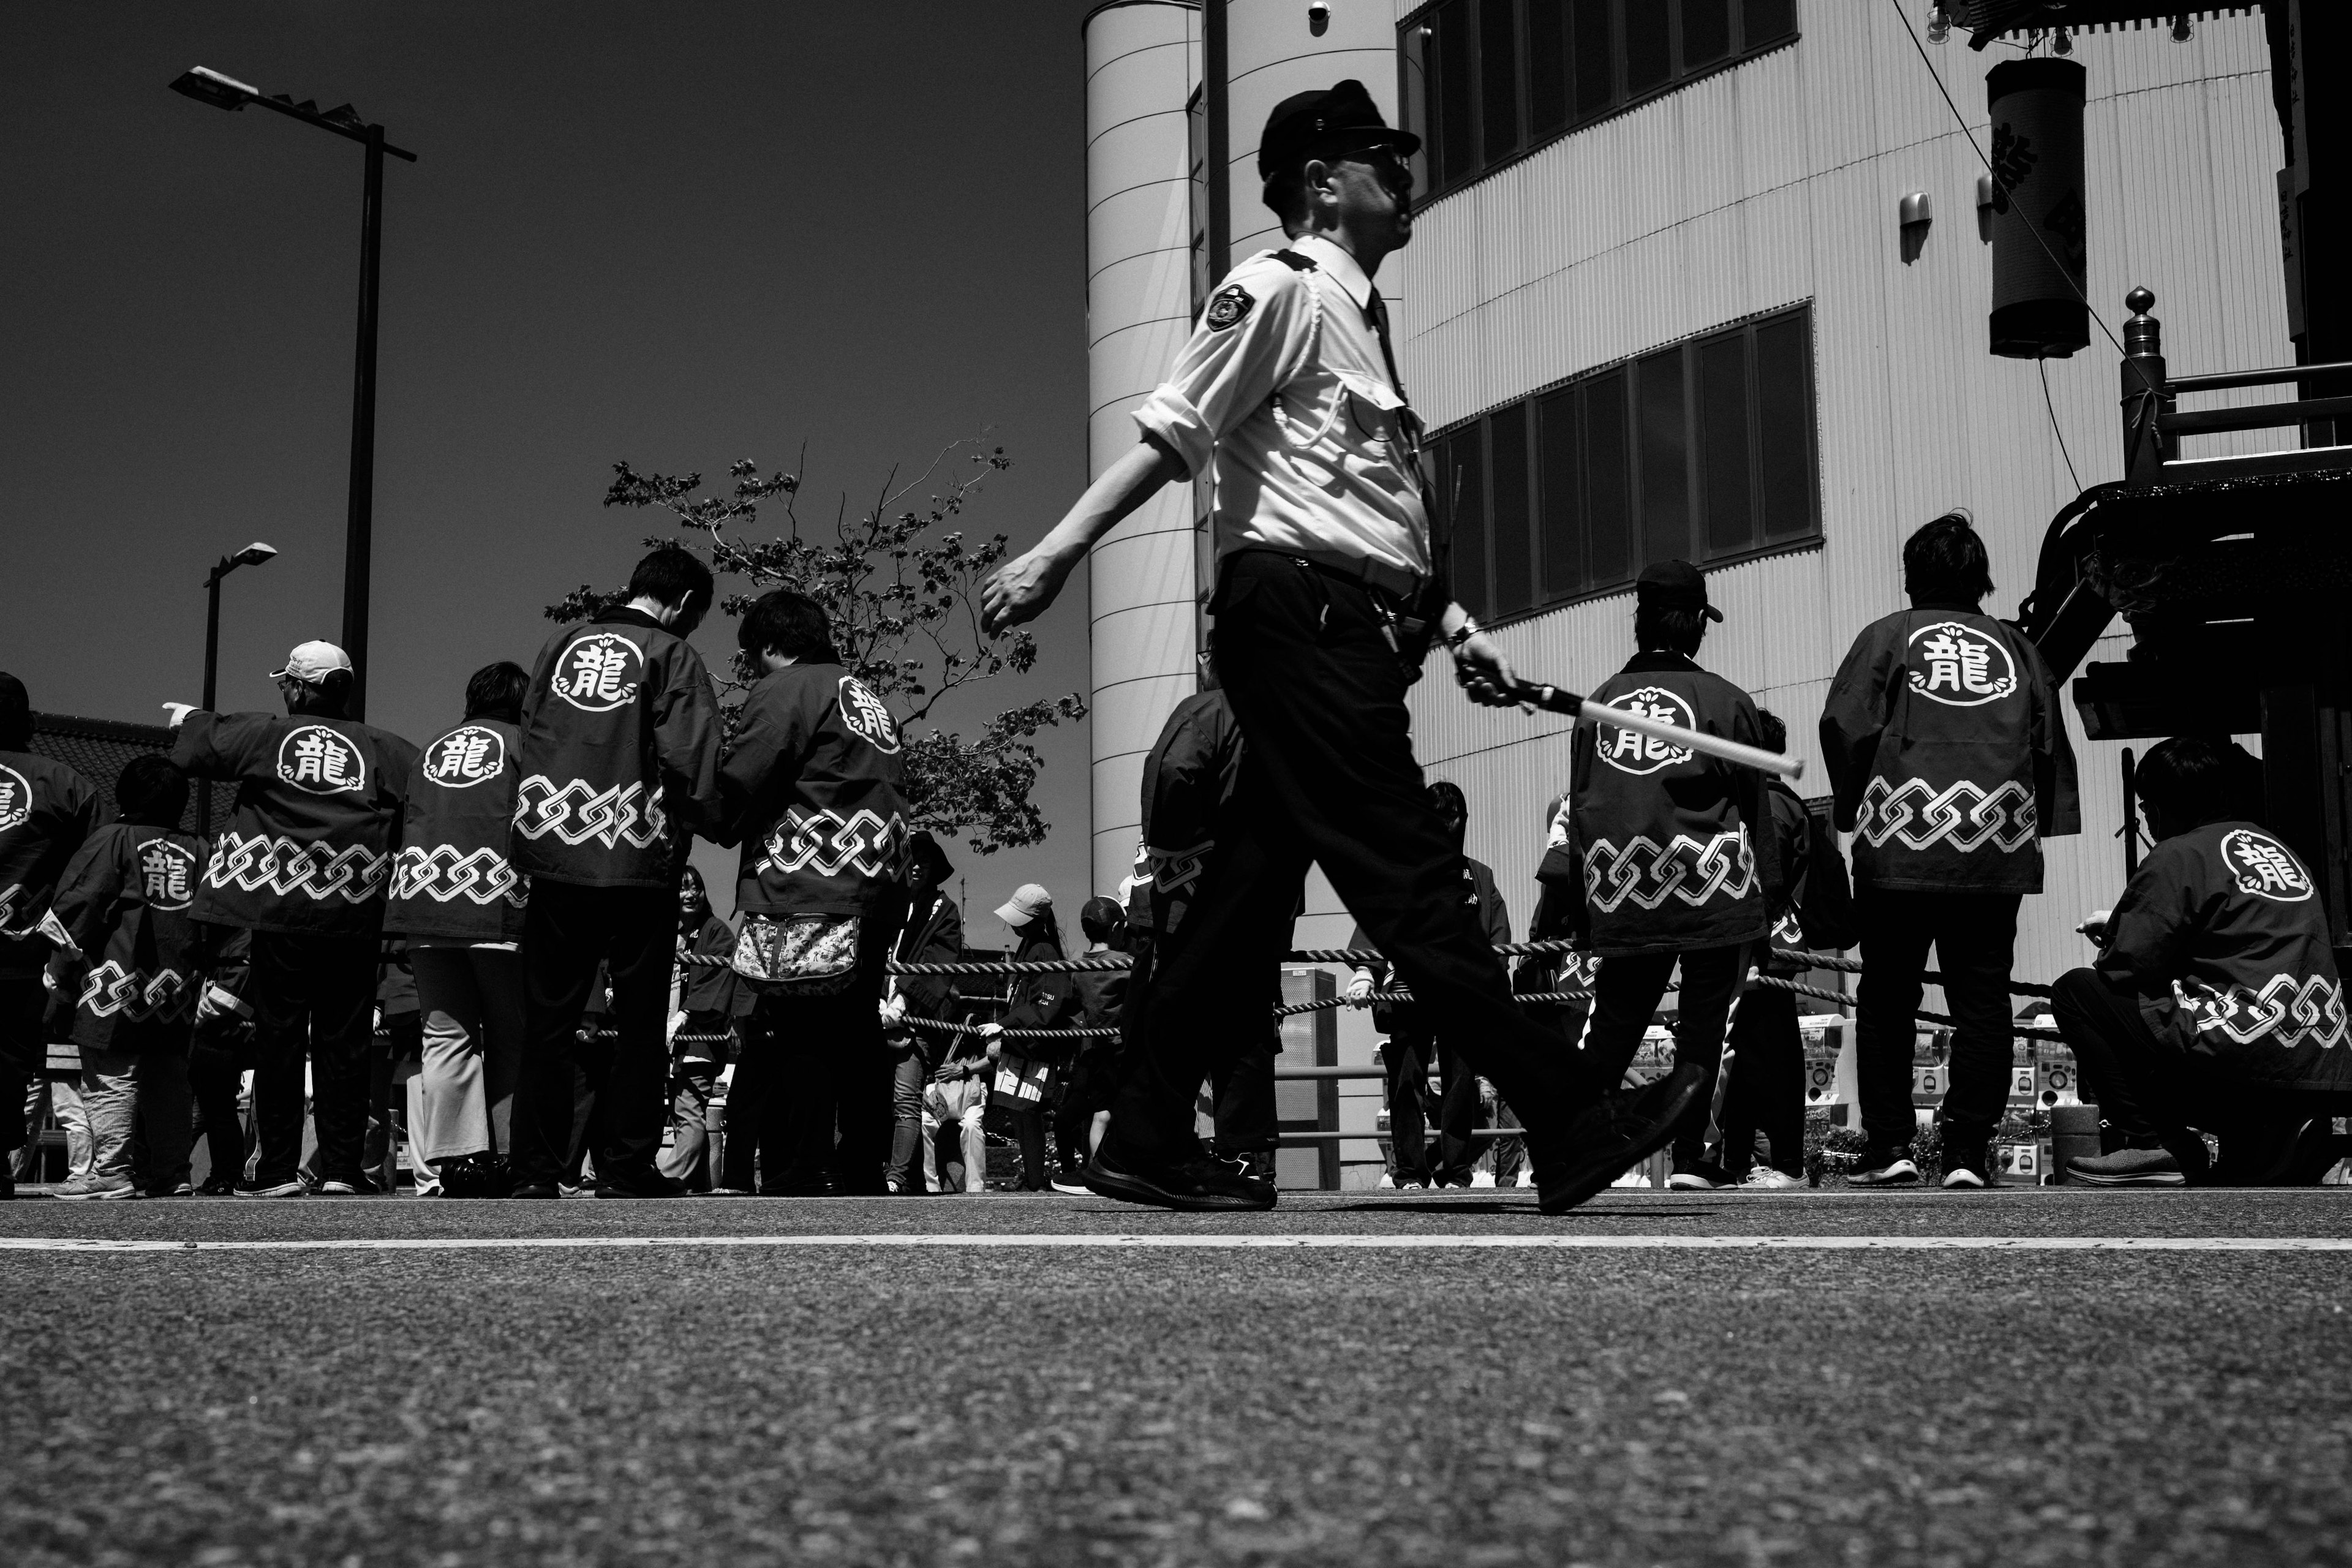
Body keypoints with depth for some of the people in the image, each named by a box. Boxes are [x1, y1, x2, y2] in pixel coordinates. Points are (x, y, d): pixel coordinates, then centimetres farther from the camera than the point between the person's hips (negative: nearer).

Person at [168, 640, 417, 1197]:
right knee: (343, 1041, 5)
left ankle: (279, 1168, 6)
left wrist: (189, 719, 32)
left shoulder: (263, 734, 2)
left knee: (278, 1037, 6)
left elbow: (194, 750, 12)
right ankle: (341, 1168, 4)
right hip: (354, 917, 1)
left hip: (279, 912, -1)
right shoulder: (383, 749, 4)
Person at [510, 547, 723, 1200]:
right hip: (638, 862, -4)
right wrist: (718, 822, 1)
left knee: (547, 1019, 9)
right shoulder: (672, 655, -4)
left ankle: (534, 1171, 9)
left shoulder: (562, 645, 11)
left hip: (552, 857, 4)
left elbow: (526, 739, 13)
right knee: (639, 1023, 6)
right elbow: (690, 757, -14)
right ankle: (627, 1171, 5)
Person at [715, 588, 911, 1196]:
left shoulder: (786, 689, -2)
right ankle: (863, 1178, 19)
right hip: (878, 895, 9)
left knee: (795, 1041, -9)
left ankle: (796, 1187, -12)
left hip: (807, 898, -9)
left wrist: (721, 825, 10)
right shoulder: (871, 702, 24)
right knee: (858, 1038, 13)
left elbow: (738, 791, -8)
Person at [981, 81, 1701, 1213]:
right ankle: (1567, 1135, -11)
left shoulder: (1358, 312, 25)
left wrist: (1452, 623, 17)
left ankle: (1148, 1144, 12)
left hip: (1352, 632, 10)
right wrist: (1057, 553, -20)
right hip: (1299, 613, -10)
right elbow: (1170, 431, -11)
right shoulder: (1281, 288, -2)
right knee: (1409, 875, -10)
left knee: (1255, 886, 7)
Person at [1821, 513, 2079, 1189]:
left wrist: (1858, 809, 8)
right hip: (1998, 852, 2)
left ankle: (1889, 1145, 5)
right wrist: (2036, 825, 15)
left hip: (1899, 847, -2)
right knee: (1982, 1000, 6)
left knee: (1887, 999, 7)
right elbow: (2052, 745, 12)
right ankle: (1967, 1152, 2)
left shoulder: (1888, 636, 5)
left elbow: (1844, 727, -4)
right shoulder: (2015, 646, 13)